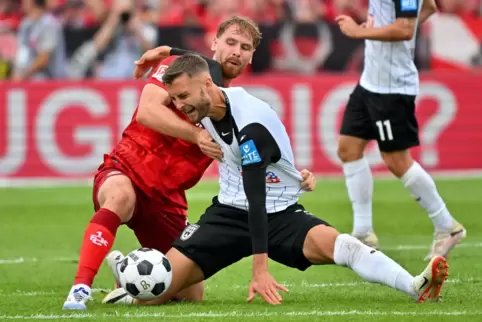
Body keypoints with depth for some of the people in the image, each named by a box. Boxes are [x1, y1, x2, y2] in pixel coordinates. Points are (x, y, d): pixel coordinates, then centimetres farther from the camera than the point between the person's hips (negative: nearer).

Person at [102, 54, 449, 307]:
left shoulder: (251, 126, -26)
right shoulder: (206, 101, -5)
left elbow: (256, 199, -31)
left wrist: (260, 269, -35)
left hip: (277, 214, -5)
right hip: (228, 214, 5)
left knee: (333, 243, -37)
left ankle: (416, 287, -45)